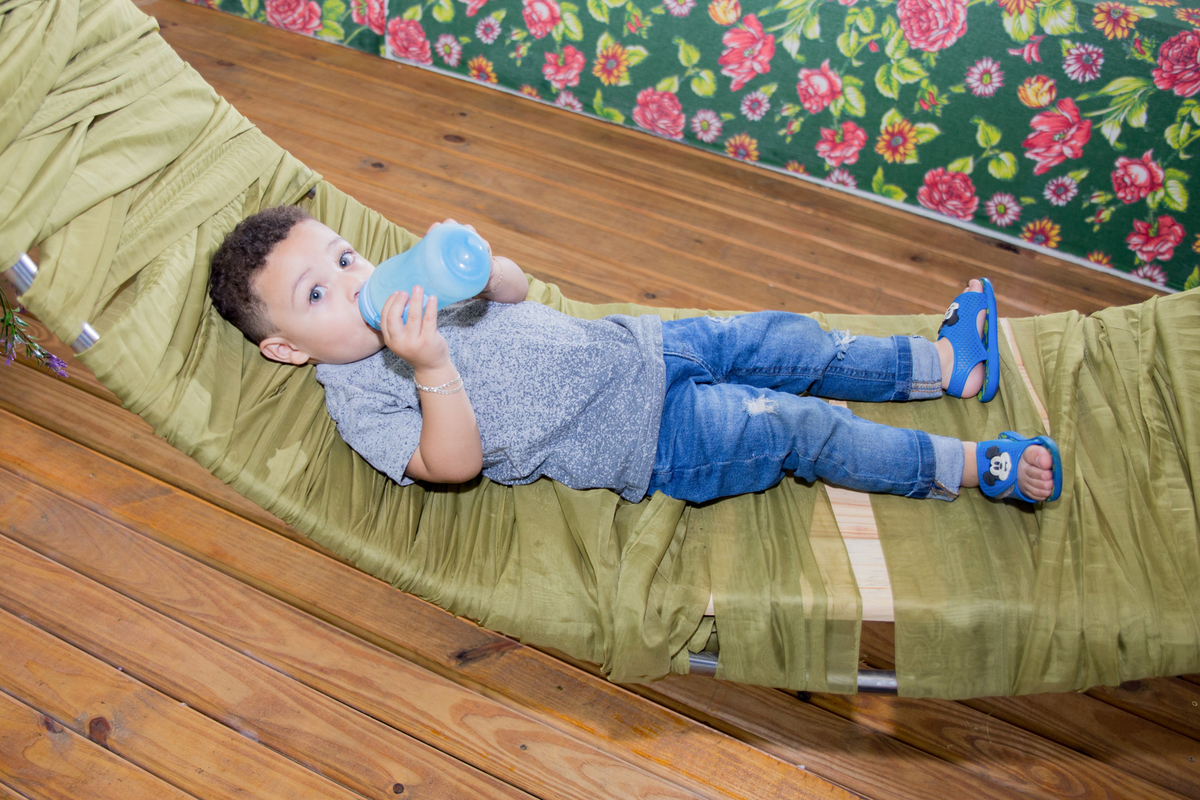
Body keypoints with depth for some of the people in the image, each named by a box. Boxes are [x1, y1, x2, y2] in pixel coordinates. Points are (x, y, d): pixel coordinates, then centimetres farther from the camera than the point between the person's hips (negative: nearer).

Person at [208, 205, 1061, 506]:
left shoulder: (401, 294, 8)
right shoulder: (361, 399, -13)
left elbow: (517, 291, 10)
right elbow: (455, 462, -25)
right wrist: (431, 366, -39)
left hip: (628, 348, 8)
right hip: (651, 442, -7)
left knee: (778, 340, 6)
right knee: (798, 428, -11)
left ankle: (948, 365, 22)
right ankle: (976, 466, 3)